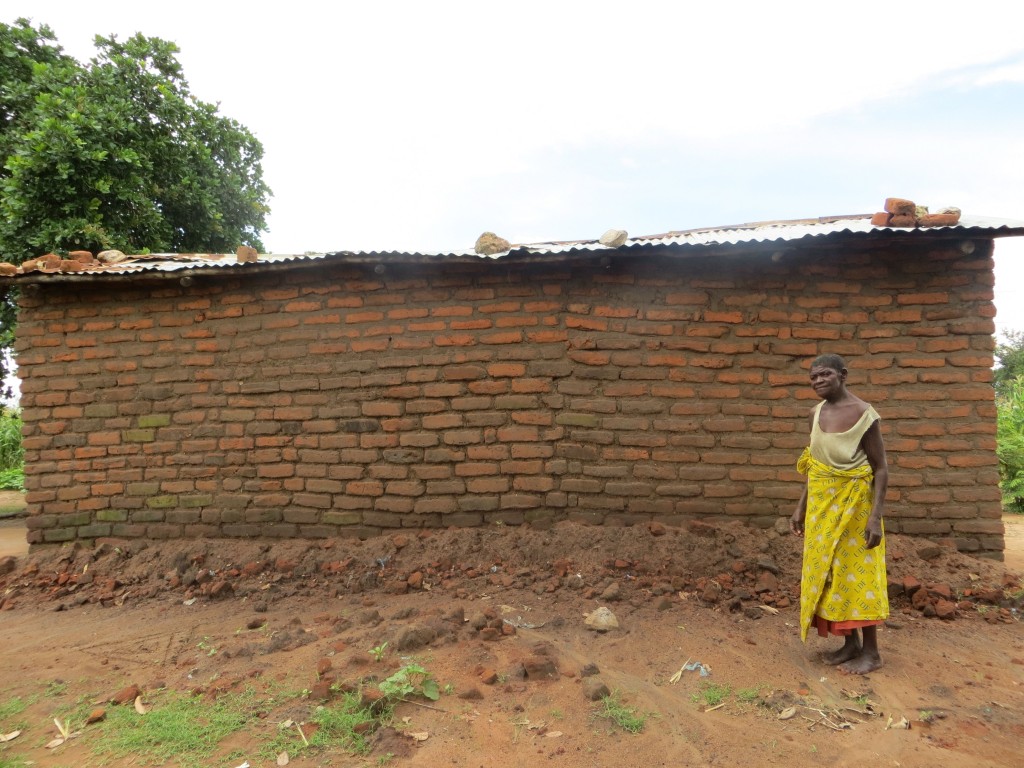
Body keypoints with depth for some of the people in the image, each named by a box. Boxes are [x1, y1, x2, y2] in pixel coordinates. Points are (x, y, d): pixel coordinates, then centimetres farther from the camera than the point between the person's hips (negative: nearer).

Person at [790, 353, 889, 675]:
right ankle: (850, 643, 23)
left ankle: (870, 650, 13)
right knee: (827, 572, 10)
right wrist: (801, 507, 11)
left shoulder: (863, 414, -14)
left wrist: (875, 516, -20)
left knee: (857, 573, 0)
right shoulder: (816, 414, 5)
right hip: (821, 506, 7)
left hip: (854, 505, -7)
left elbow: (880, 468, -13)